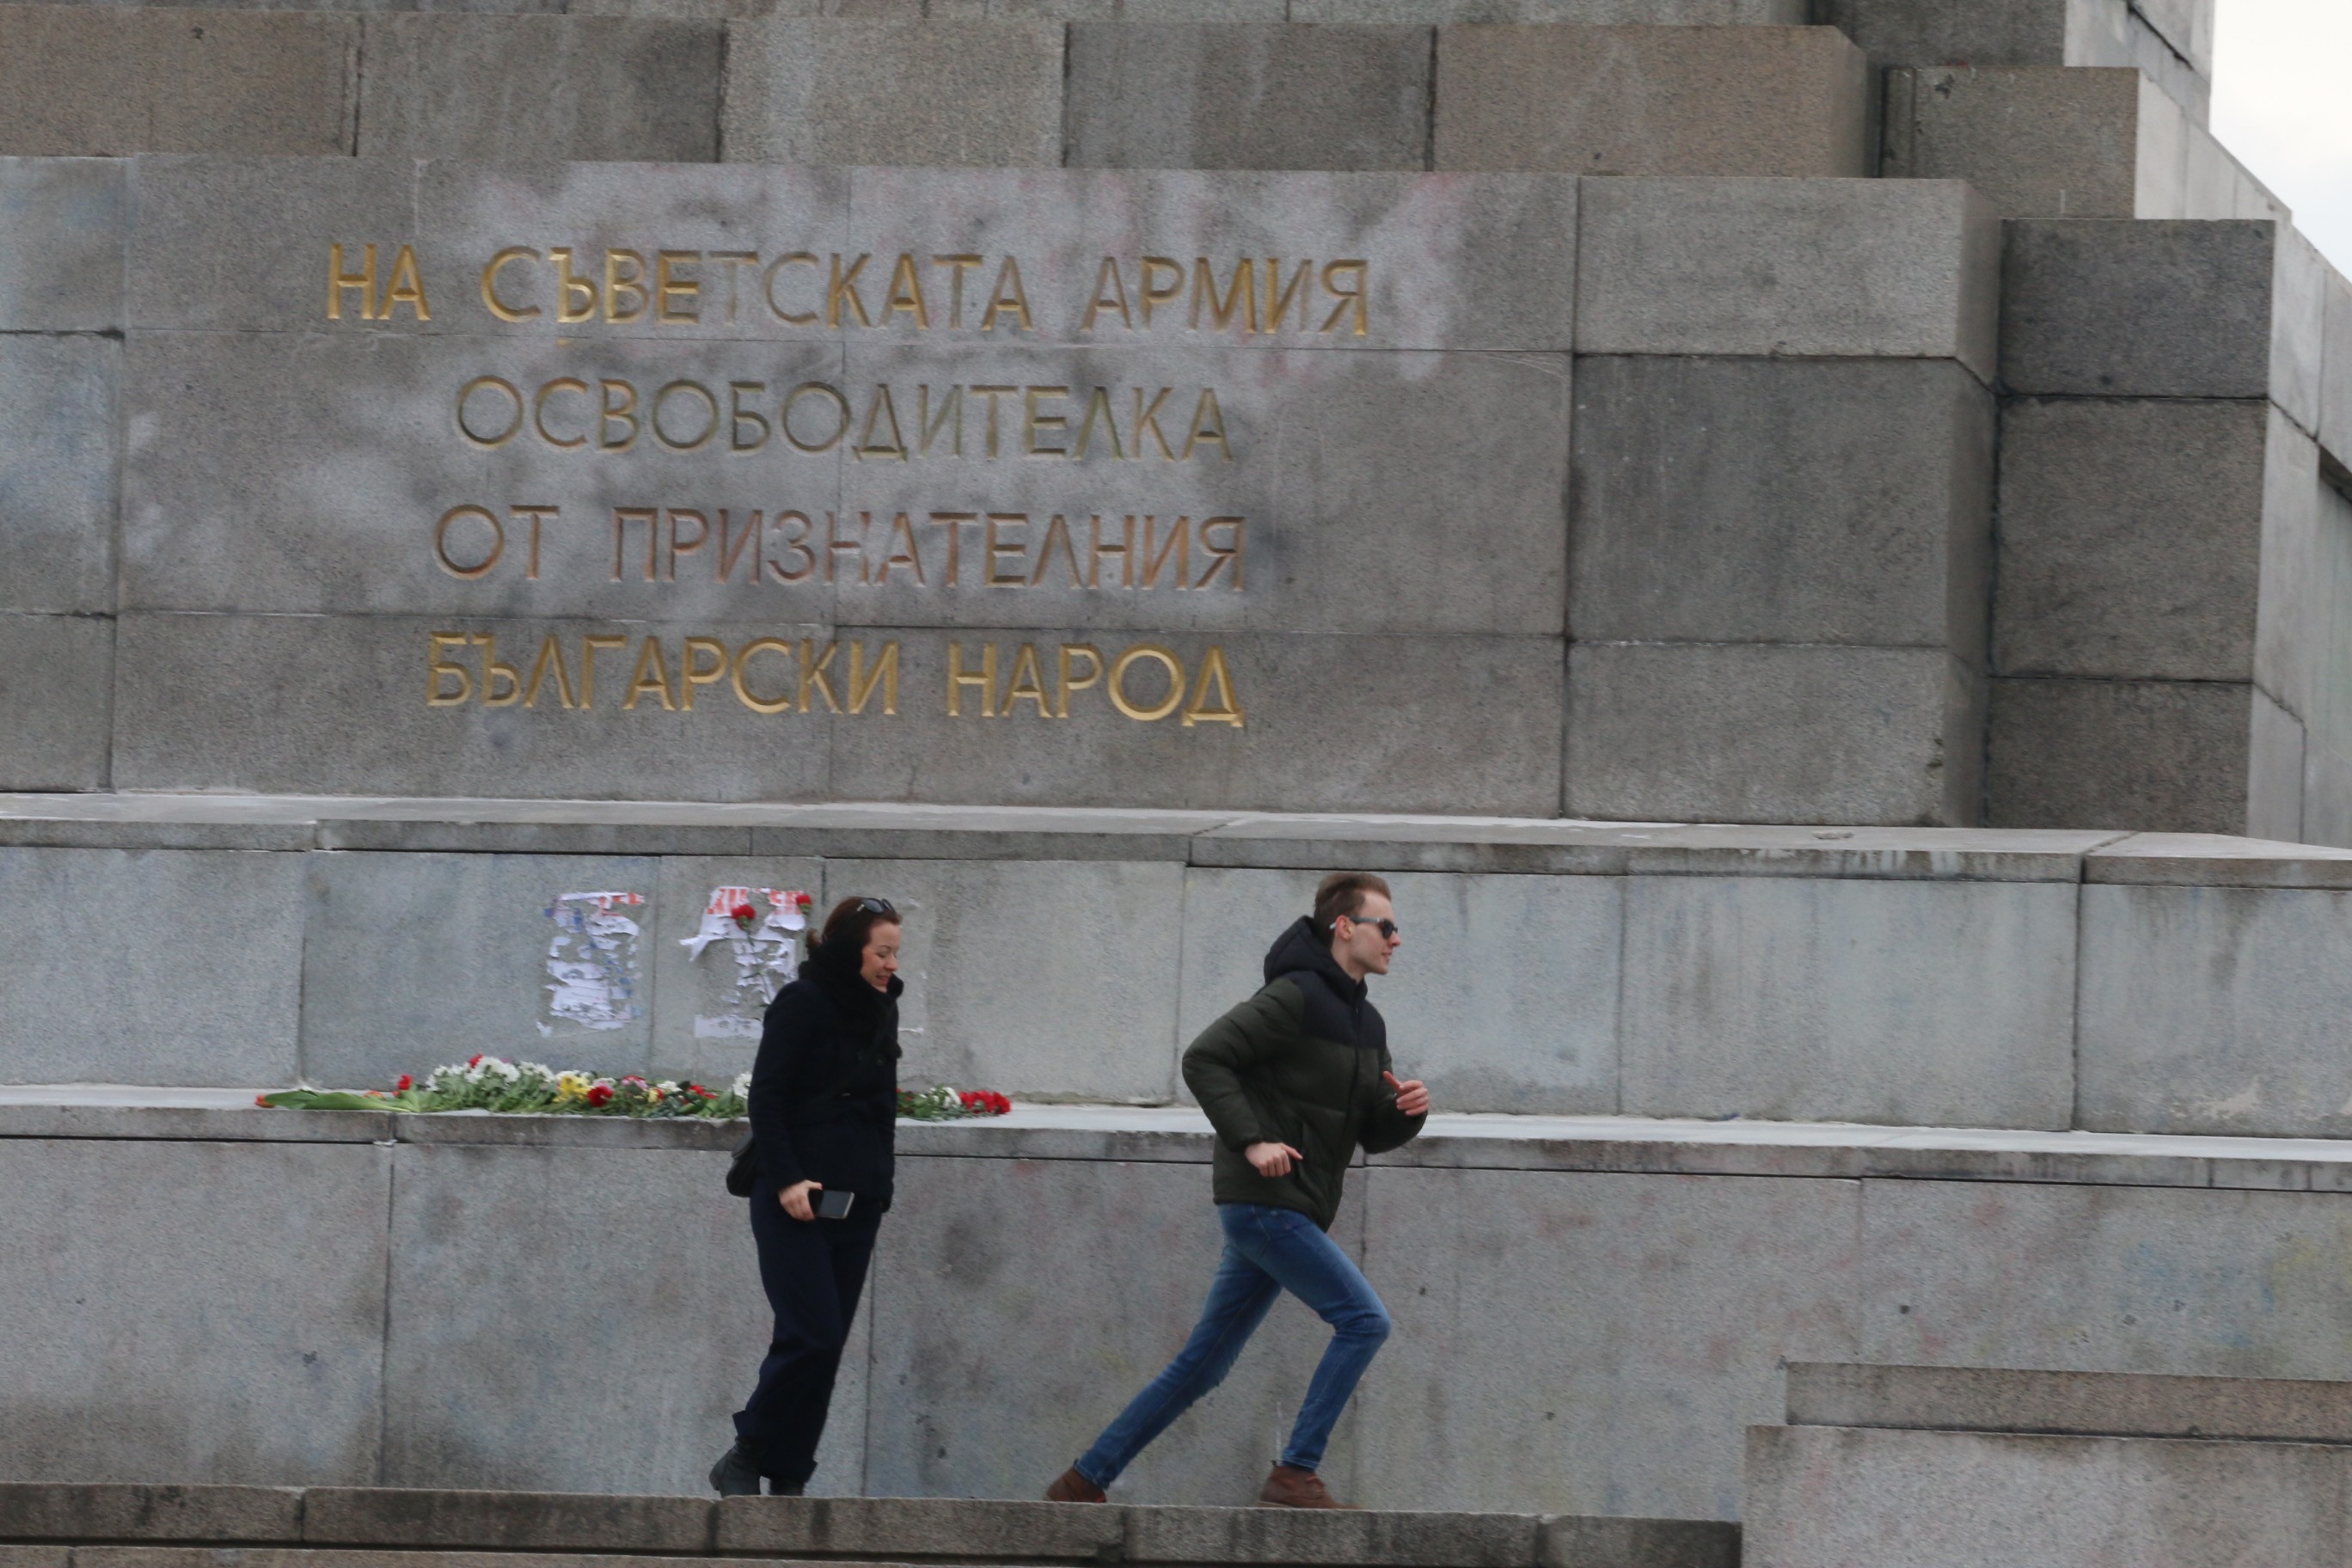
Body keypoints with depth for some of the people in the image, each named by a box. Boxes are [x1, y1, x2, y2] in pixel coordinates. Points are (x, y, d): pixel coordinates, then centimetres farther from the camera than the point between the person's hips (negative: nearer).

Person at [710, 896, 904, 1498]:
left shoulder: (880, 1010, 13)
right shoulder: (803, 1004, -8)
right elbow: (766, 1098, -11)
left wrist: (879, 1186, 14)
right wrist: (786, 1181, -19)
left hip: (855, 1201, 7)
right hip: (794, 1199, -7)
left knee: (825, 1344, 3)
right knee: (811, 1336, -14)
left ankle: (787, 1480, 7)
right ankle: (743, 1460, 0)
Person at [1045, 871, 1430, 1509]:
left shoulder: (1365, 1024, 18)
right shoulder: (1294, 997, -10)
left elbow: (1374, 1134, 21)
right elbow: (1204, 1058, -16)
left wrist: (1408, 1110, -1)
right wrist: (1249, 1140, -22)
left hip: (1292, 1211, 9)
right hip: (1262, 1201, -9)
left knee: (1202, 1366, 10)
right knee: (1364, 1320, -14)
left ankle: (1084, 1481, 14)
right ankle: (1295, 1474, -13)